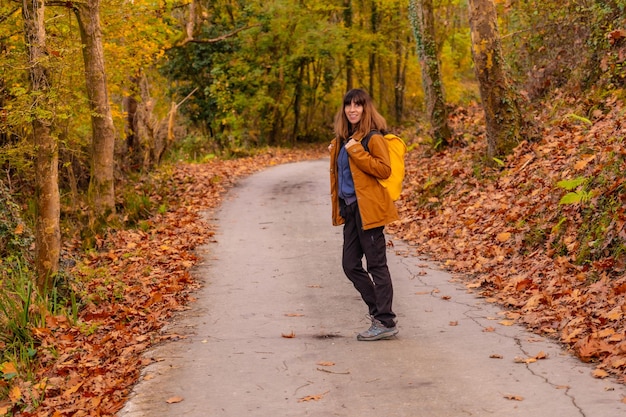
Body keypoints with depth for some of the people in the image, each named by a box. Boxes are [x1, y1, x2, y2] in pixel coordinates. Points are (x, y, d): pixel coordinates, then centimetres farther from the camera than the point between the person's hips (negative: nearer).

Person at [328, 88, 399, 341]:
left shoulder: (373, 137, -9)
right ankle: (378, 311, 23)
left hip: (368, 208, -9)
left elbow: (384, 169, -18)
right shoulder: (342, 139, 15)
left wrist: (357, 152, -21)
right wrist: (338, 207, 16)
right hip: (350, 209, 9)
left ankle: (385, 322, 3)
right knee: (350, 264, 11)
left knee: (376, 265, -3)